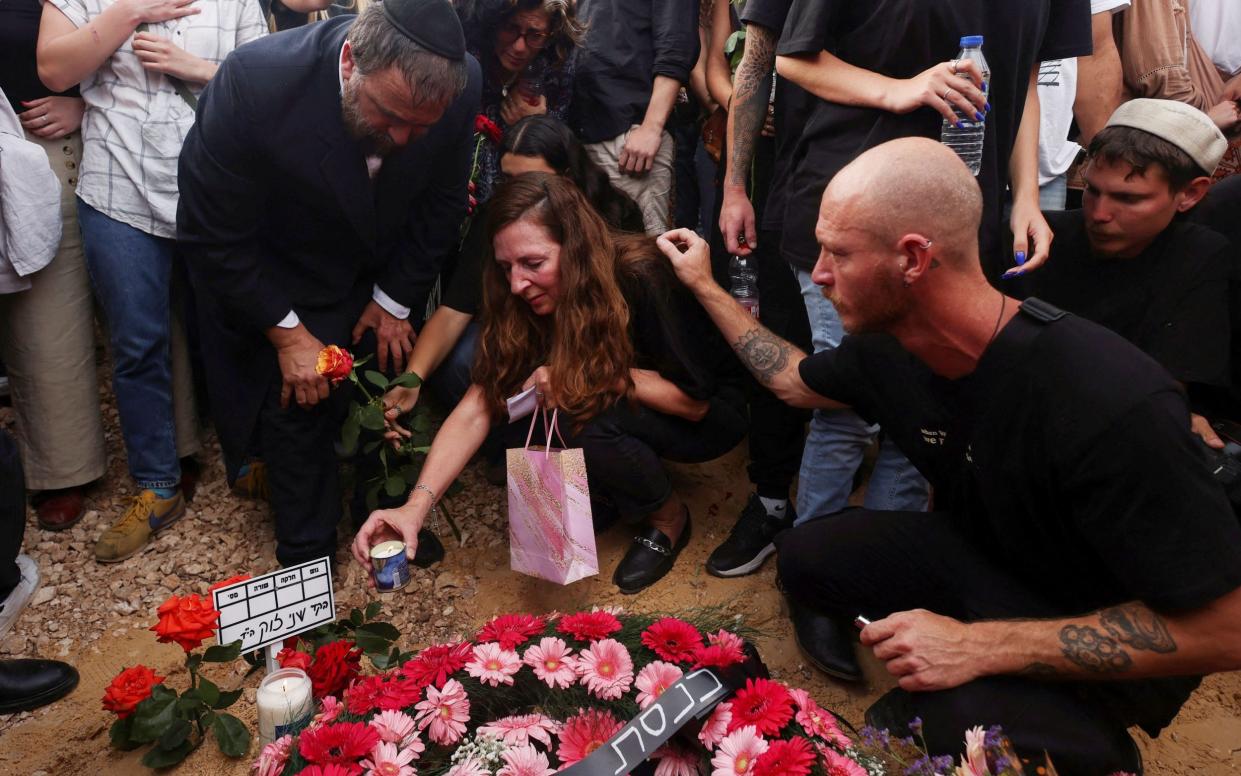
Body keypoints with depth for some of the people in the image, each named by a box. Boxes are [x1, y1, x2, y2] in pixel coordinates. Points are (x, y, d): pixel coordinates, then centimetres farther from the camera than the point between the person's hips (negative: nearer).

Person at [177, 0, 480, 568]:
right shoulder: (253, 83, -36)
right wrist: (287, 334, -18)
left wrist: (395, 301, -5)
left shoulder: (463, 85, -27)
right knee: (297, 410, 2)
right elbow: (212, 237, -23)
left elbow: (441, 202, -8)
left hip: (387, 279, 3)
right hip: (280, 284, -3)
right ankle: (306, 562, 25)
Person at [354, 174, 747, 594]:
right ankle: (610, 498, 4)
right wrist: (417, 504, -32)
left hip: (710, 414, -5)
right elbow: (476, 410, -20)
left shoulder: (641, 278, -31)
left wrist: (597, 374, -31)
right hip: (623, 413, 5)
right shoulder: (519, 307, -15)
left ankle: (668, 517, -5)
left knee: (582, 421, -32)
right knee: (520, 430, -21)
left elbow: (695, 401, -22)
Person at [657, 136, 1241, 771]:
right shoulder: (884, 344, -14)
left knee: (959, 721, -33)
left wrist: (981, 645, -33)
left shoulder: (1116, 403, -37)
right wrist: (705, 288, 11)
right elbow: (795, 381, 12)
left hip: (1096, 655, -6)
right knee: (805, 556, -7)